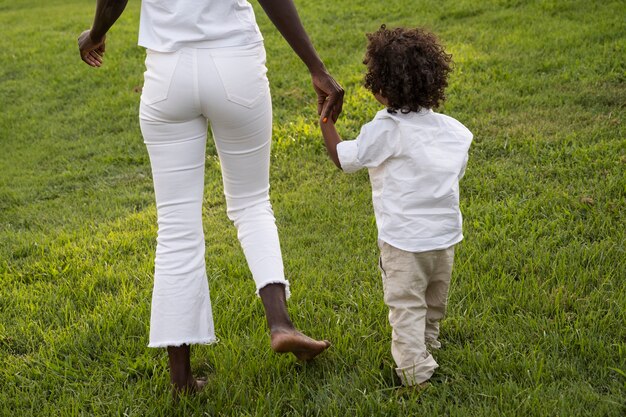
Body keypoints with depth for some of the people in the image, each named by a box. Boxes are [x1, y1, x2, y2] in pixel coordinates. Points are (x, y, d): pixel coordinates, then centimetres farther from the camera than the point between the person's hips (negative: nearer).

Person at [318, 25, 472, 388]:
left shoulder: (385, 130, -17)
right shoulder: (452, 129, 1)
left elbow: (343, 158, -10)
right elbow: (458, 171, 11)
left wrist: (326, 121, 1)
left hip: (404, 238, -6)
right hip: (446, 234, 7)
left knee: (406, 306, 1)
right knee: (434, 300, 26)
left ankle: (415, 370, -2)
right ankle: (428, 341, 47)